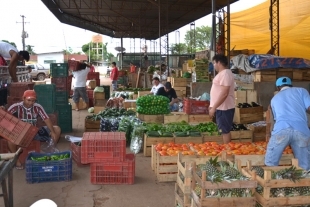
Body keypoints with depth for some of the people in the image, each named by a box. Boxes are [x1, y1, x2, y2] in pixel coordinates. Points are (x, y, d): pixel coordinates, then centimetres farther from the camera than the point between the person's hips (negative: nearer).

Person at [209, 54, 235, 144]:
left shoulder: (225, 74, -17)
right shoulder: (222, 73, 15)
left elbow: (224, 94, -24)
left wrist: (213, 108, -22)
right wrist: (213, 106, 20)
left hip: (224, 108, -10)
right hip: (221, 108, 10)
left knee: (225, 131, -3)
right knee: (224, 131, 14)